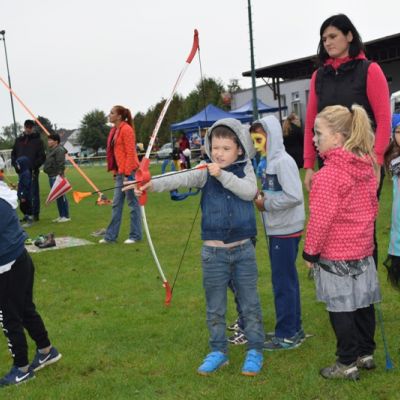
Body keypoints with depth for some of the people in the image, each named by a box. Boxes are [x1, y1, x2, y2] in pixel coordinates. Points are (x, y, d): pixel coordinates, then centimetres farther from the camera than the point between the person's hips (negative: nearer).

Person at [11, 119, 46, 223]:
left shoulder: (38, 140, 0)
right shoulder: (18, 140, 12)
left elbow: (42, 156, -4)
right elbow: (13, 154, 16)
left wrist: (34, 166, -15)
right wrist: (15, 164, 0)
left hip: (33, 171, -4)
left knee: (34, 193, -2)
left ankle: (35, 214, 5)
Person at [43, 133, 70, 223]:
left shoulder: (59, 150, -11)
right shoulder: (51, 150, 20)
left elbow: (61, 164, -20)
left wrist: (60, 174, -25)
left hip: (57, 176, -10)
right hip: (52, 176, 10)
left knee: (61, 196, -7)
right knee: (57, 197, 13)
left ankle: (66, 216, -3)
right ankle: (61, 215, 20)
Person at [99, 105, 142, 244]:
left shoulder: (126, 129, -12)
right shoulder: (115, 130, 14)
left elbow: (131, 153, -16)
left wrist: (127, 174, -18)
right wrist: (115, 171, 15)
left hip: (129, 171, -9)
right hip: (120, 172, 9)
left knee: (133, 203, 1)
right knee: (116, 204, 10)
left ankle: (135, 235, 9)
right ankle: (110, 236, 15)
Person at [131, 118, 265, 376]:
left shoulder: (245, 169, 0)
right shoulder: (205, 172, -2)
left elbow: (250, 191, -18)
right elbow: (181, 180, -19)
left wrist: (223, 175, -25)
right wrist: (152, 184, -36)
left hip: (243, 249, 0)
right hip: (214, 251, 1)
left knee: (250, 303, 10)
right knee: (215, 307, 11)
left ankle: (255, 351, 25)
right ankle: (218, 352, 27)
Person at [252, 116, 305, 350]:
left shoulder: (283, 161, -16)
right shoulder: (269, 161, 11)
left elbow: (294, 196, -25)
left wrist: (266, 203, -16)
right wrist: (262, 198, 1)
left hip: (286, 230, -9)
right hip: (277, 229, 9)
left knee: (283, 281, -2)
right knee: (286, 279, 16)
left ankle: (287, 335, 9)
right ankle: (293, 329, 27)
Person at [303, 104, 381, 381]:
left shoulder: (328, 174, -20)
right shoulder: (366, 167, 5)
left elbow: (320, 220, -19)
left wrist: (310, 251, -9)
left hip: (335, 254, -8)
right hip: (363, 249, 8)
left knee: (341, 309, 2)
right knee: (363, 304, 16)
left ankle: (347, 363, 10)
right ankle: (366, 353, 29)